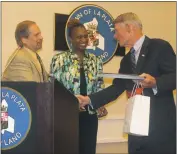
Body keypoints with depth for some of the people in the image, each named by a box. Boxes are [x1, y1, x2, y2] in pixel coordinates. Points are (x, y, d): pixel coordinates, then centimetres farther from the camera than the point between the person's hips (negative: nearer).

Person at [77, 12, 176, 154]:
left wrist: (155, 82, -28)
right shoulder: (126, 60, 19)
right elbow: (117, 88, 16)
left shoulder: (160, 46, -4)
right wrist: (89, 99, 6)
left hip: (161, 125, -7)